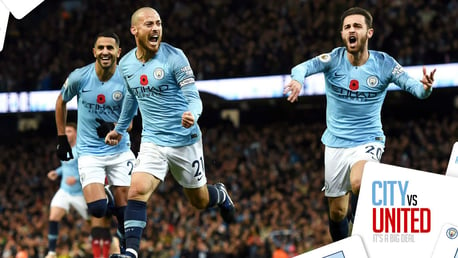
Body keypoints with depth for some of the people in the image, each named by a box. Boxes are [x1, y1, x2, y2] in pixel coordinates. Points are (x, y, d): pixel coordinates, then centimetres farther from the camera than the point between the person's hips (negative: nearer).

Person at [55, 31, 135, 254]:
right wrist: (62, 139, 11)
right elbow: (61, 102, 11)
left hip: (119, 150, 1)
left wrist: (114, 128, -23)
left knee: (124, 210, -4)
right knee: (97, 208, -18)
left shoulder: (126, 80, -10)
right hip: (89, 152, -1)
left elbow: (129, 121, -1)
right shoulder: (79, 77, -9)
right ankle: (107, 198, 19)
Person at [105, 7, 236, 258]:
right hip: (152, 141, 3)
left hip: (185, 140, -3)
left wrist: (191, 115, -40)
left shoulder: (174, 57, -14)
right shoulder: (125, 64, 1)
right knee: (137, 191, -21)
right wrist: (120, 129, 31)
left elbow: (194, 98, -17)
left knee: (199, 201, 13)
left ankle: (220, 195, 48)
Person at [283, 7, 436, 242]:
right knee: (336, 211, 10)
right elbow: (305, 66, -28)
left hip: (368, 141, -2)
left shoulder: (384, 63, -9)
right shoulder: (334, 60, -10)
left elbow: (412, 85, -18)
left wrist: (424, 87, -42)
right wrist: (298, 79, -52)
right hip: (336, 143, 2)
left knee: (358, 184, -33)